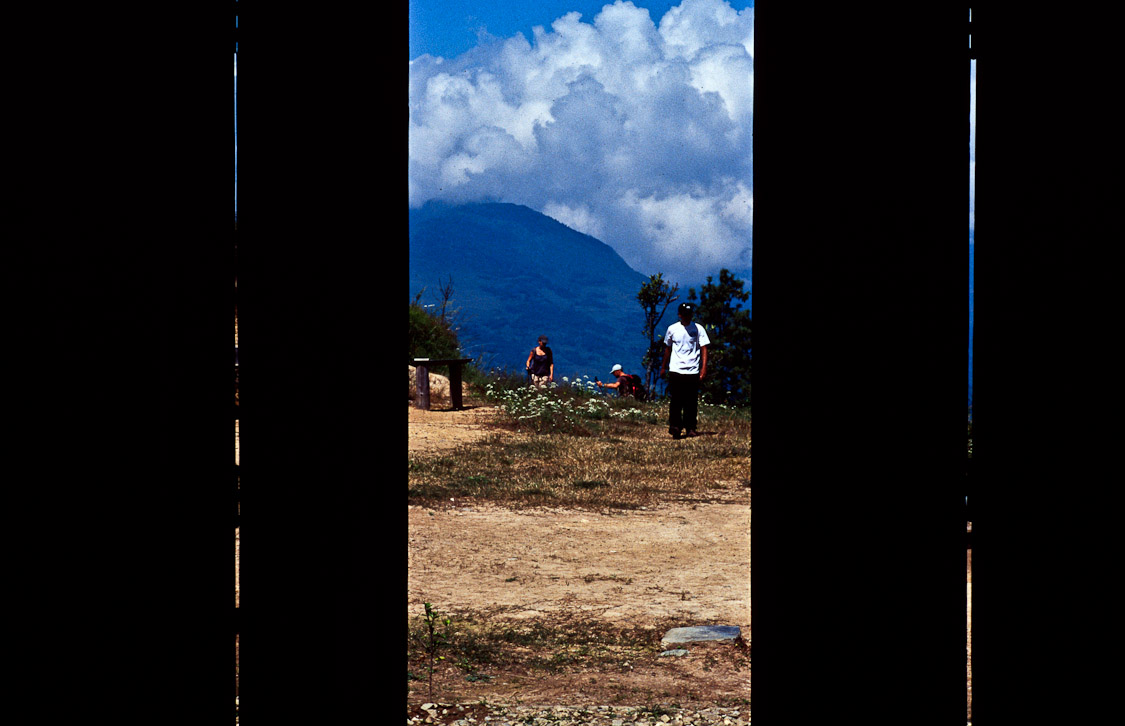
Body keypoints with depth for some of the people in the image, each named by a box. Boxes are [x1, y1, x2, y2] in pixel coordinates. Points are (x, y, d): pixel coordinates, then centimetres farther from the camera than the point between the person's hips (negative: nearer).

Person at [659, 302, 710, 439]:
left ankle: (691, 428, 12)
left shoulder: (698, 329, 3)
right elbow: (667, 349, 18)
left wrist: (704, 367, -9)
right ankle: (675, 426, -8)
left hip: (693, 371, 0)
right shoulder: (672, 329, 7)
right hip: (675, 370, 0)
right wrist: (663, 367, 20)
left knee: (692, 401, 3)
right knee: (676, 400, -7)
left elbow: (703, 348, 1)